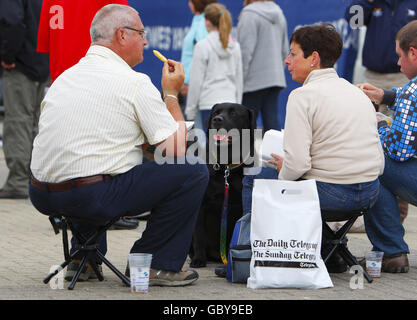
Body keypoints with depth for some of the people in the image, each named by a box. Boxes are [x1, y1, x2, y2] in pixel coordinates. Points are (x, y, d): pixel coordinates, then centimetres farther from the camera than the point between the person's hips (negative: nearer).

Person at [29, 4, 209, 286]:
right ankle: (158, 265, 5)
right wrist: (171, 93, 9)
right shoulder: (135, 83, -7)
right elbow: (176, 148, -5)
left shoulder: (65, 76, 16)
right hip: (92, 198, -8)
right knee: (193, 172, -1)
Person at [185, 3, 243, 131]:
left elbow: (196, 81, -4)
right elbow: (239, 78, 14)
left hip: (209, 104, -5)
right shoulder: (235, 46, 8)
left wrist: (190, 111, 3)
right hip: (230, 102, 5)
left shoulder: (202, 46, -7)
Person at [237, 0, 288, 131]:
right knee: (271, 120, 5)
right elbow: (285, 50, 18)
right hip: (275, 78, 7)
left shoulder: (249, 14, -11)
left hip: (254, 80, -7)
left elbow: (246, 51, -15)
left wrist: (240, 80, -11)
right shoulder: (279, 13, 13)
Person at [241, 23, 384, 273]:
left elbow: (297, 163, -20)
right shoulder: (358, 93, 13)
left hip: (331, 195, -8)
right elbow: (379, 164, 13)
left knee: (253, 179, 13)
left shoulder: (303, 96, -10)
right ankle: (328, 255, 31)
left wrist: (283, 173, 4)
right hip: (370, 194, 8)